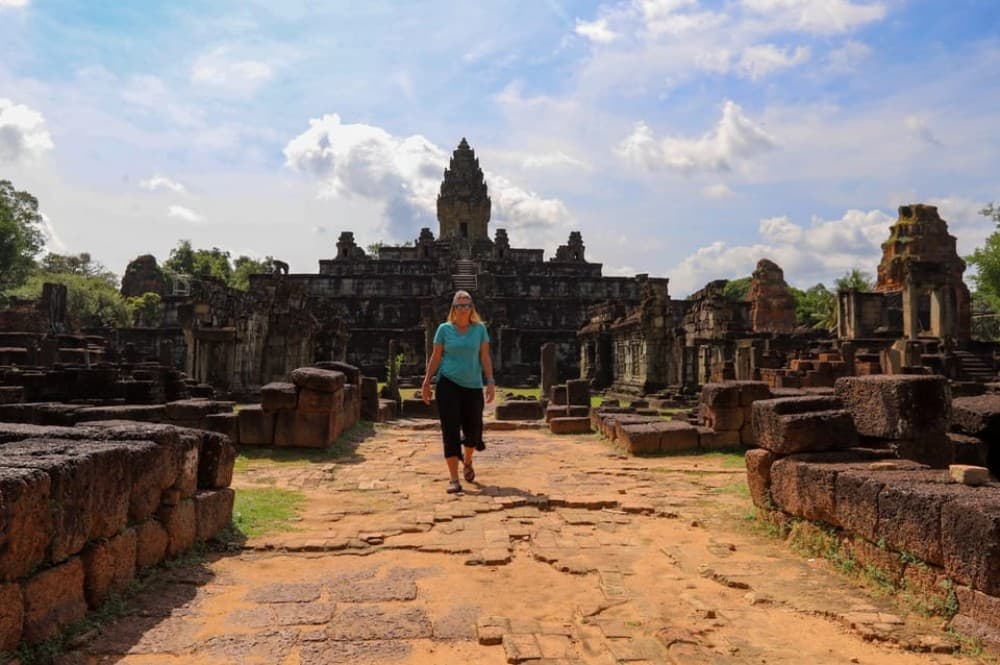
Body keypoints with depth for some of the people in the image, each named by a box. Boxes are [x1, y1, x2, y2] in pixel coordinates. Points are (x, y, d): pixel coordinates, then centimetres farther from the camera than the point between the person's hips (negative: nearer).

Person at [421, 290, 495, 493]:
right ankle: (454, 480, 0)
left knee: (473, 430, 8)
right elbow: (436, 357, 5)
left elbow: (485, 357, 3)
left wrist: (490, 382, -4)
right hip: (448, 383, -1)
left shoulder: (480, 329, 4)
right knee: (450, 432, -5)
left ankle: (467, 462, 41)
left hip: (473, 385, 2)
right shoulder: (444, 329, 2)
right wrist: (426, 382, 1)